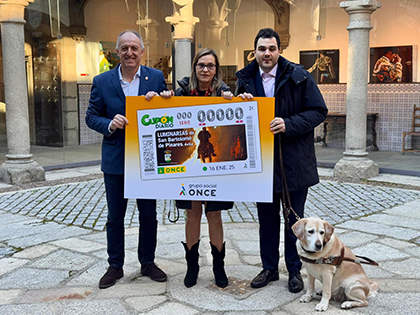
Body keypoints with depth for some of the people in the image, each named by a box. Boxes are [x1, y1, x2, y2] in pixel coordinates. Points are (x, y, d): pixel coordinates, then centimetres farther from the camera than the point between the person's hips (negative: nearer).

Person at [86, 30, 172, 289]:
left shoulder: (156, 77, 1)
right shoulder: (102, 81, 0)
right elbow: (91, 116, 2)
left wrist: (158, 101, -16)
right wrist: (109, 124, -17)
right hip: (115, 160, 0)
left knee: (149, 215, 11)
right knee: (115, 217, 10)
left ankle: (148, 262, 28)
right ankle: (115, 266, 25)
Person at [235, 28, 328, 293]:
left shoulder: (298, 76, -6)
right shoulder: (246, 79, 5)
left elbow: (319, 111, -8)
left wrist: (289, 124, -21)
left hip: (294, 161, -3)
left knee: (294, 219, 9)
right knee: (267, 218, 14)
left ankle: (295, 270, 25)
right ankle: (270, 268, 29)